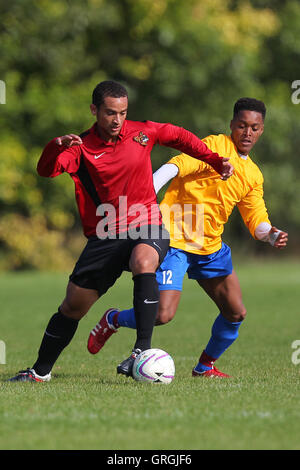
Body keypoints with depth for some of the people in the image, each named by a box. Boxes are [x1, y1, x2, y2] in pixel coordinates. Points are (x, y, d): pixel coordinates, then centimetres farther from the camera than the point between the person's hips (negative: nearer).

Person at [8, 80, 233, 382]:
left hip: (146, 228, -1)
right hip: (104, 237, 1)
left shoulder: (142, 133, 1)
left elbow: (180, 137, 19)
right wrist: (57, 147, -42)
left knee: (143, 262, -36)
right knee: (73, 306, 4)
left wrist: (215, 161, 13)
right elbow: (46, 170, -21)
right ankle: (40, 371, 24)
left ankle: (143, 348, -39)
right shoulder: (82, 147, -5)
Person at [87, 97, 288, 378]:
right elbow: (176, 166, -24)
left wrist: (271, 235, -9)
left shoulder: (253, 175, 13)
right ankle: (112, 320, 13)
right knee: (163, 315, -17)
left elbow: (257, 221, 14)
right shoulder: (215, 146, -10)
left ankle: (206, 366, 24)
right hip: (174, 239, -7)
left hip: (210, 247, 7)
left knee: (236, 313, 2)